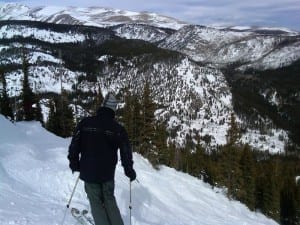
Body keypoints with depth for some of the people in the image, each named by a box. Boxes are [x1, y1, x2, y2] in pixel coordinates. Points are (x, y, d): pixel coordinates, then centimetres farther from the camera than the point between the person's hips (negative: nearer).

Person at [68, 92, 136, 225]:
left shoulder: (85, 123, -6)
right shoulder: (118, 128, -4)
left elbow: (74, 145, -4)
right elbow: (126, 151, -1)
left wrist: (74, 163, 11)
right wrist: (129, 170, 12)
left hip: (89, 172, -1)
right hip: (108, 174, 1)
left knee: (96, 202, 11)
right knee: (109, 199, 20)